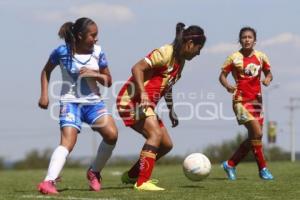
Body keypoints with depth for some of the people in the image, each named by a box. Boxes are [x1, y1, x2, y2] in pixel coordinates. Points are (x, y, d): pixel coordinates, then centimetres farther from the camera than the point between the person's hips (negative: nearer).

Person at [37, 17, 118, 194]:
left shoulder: (98, 52, 0)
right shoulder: (62, 52, -7)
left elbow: (108, 81, 7)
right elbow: (46, 71, 11)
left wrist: (95, 74, -12)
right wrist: (44, 94, 2)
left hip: (94, 102, 3)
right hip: (71, 102, -3)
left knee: (112, 134, -17)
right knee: (68, 141, -23)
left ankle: (94, 172, 6)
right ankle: (49, 182, -33)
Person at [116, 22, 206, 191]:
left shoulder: (180, 61, 13)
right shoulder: (165, 53, -15)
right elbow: (137, 68, -22)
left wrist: (171, 111, 26)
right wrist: (143, 94, -31)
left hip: (147, 104, 10)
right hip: (133, 99, -10)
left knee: (167, 144, 8)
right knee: (156, 134, -27)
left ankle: (131, 175, 21)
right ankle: (142, 182, -29)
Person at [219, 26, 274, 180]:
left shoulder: (261, 57, 5)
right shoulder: (234, 58, -5)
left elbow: (268, 73, 16)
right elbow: (222, 75, -1)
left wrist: (267, 79, -8)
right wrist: (227, 86, -21)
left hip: (256, 100, 6)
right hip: (241, 101, -6)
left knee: (253, 138, 7)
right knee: (257, 133, -16)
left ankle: (230, 164, 21)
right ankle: (263, 169, -3)